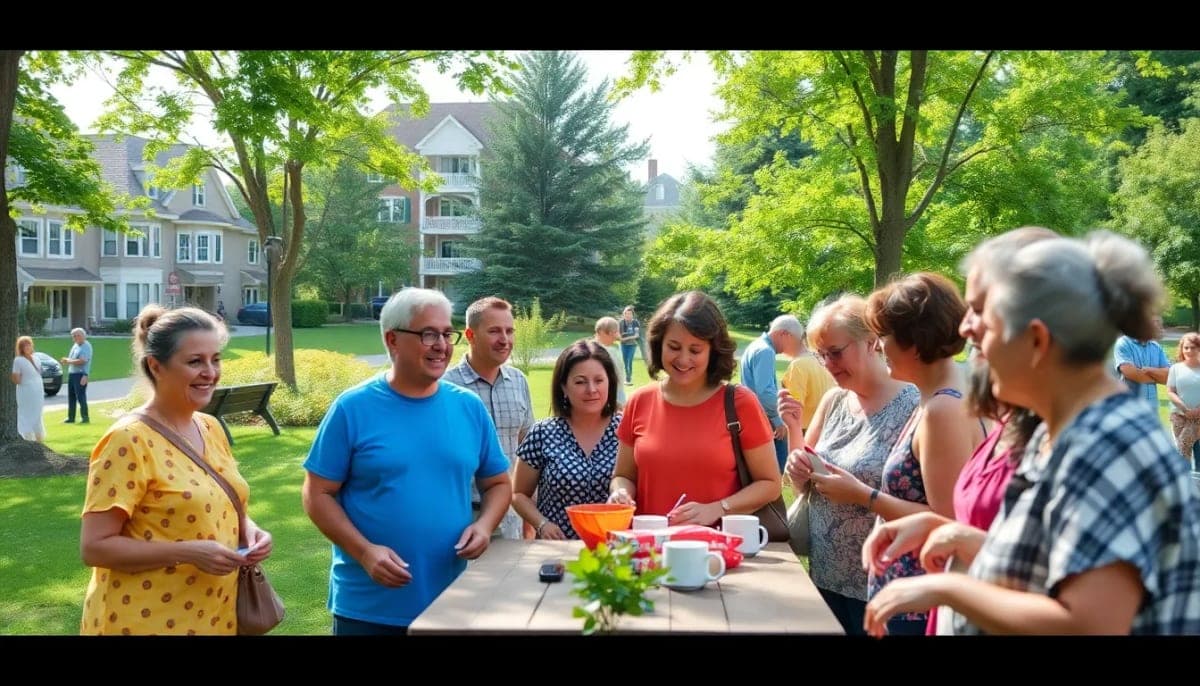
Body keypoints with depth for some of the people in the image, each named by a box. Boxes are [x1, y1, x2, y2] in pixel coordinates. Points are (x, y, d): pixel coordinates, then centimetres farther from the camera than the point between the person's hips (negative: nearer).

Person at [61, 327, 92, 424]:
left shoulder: (86, 347, -9)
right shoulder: (75, 346, 18)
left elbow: (82, 361, -19)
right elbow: (71, 360, 20)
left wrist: (69, 361, -8)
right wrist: (66, 360, -3)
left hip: (80, 374, -9)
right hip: (71, 373, 9)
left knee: (81, 396, -7)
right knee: (71, 397, 11)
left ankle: (85, 417, -1)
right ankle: (71, 417, 17)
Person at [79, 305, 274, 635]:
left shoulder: (211, 428, 4)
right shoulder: (129, 441, -18)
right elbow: (94, 547, -19)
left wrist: (248, 528, -3)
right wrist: (189, 552, -25)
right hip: (147, 623, -7)